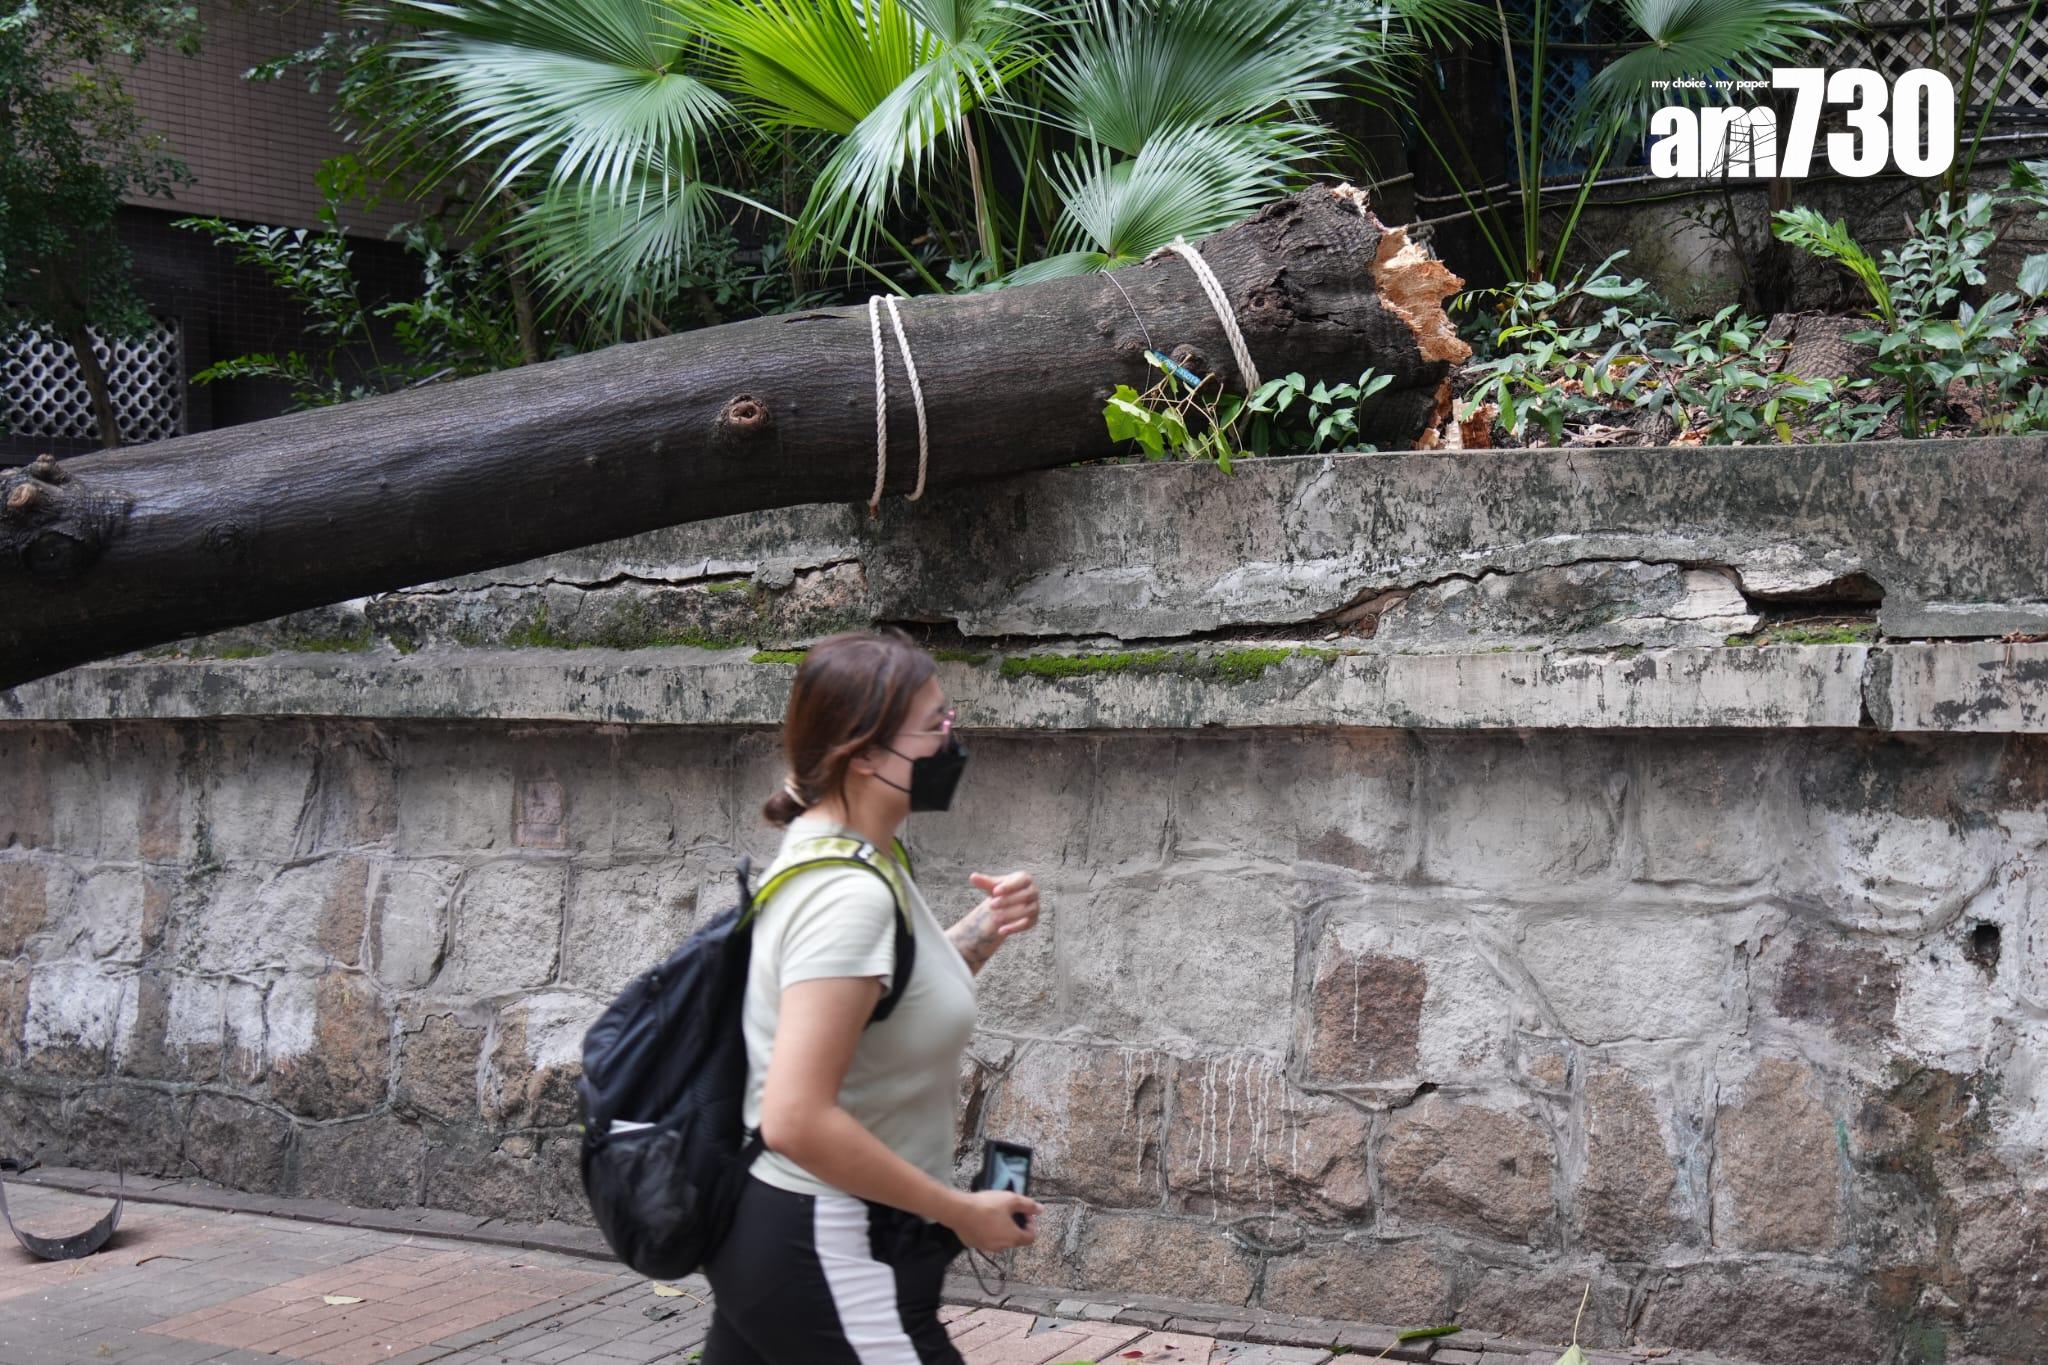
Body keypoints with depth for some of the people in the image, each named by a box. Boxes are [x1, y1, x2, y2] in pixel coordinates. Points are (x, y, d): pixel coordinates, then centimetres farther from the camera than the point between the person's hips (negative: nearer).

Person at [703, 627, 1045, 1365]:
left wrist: (981, 933, 3)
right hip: (828, 1257, -9)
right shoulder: (850, 895, -23)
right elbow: (798, 1120, -29)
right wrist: (961, 1212, -20)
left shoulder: (827, 850, 6)